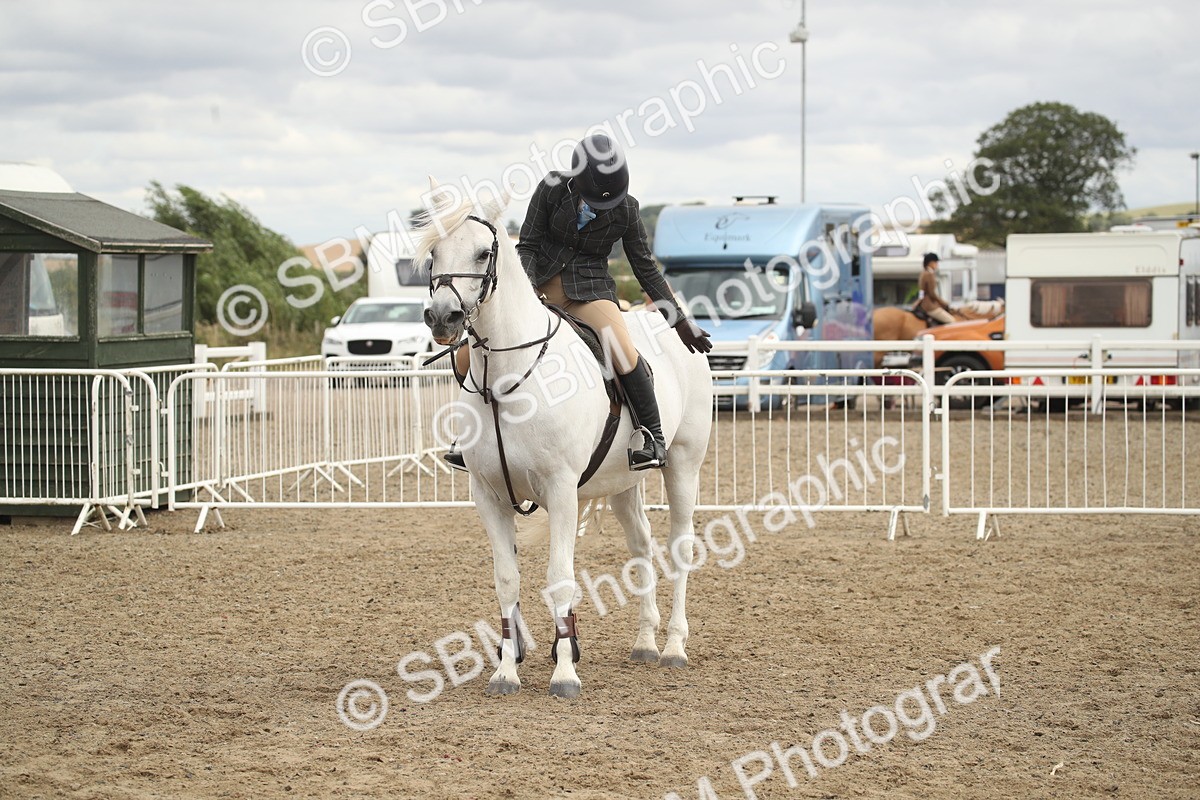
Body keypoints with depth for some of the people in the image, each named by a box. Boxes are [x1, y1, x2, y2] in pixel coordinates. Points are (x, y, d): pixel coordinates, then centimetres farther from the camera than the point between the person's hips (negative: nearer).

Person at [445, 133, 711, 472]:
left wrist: (680, 321, 3)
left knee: (623, 354, -32)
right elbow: (528, 245, -2)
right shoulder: (553, 188, -7)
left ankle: (654, 438, -15)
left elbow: (645, 268, 4)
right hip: (539, 280, 2)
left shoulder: (625, 209, -5)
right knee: (467, 358, -10)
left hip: (589, 289, -2)